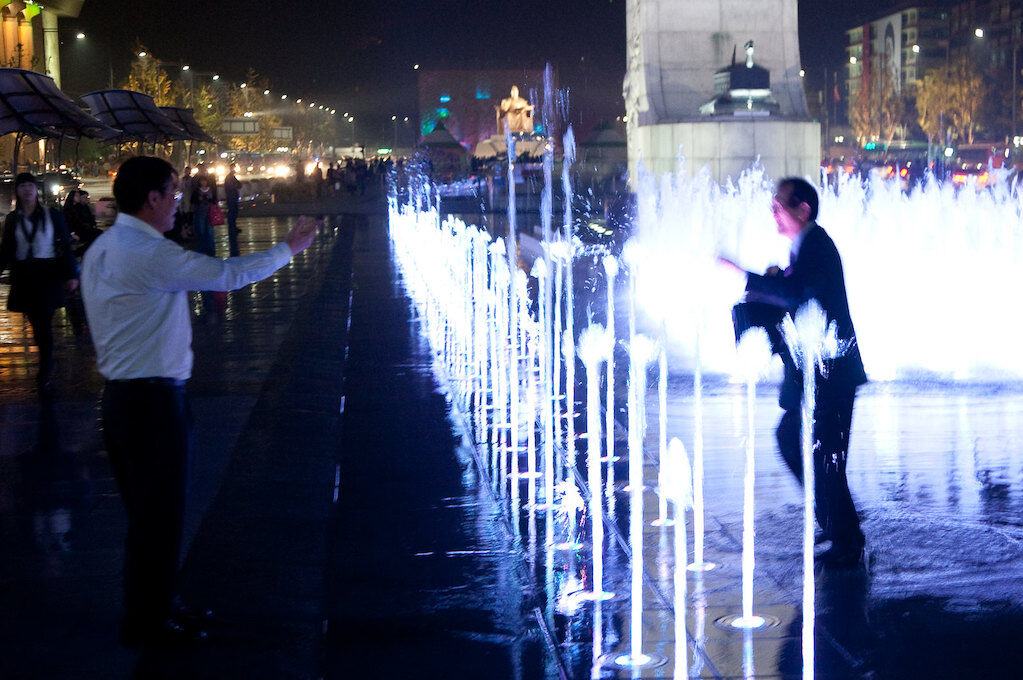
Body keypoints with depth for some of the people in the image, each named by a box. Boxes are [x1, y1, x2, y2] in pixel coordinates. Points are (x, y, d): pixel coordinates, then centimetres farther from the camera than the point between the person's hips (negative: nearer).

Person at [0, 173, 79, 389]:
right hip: (23, 276, 3)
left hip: (47, 274, -3)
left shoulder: (53, 215, 1)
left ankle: (45, 373, -3)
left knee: (44, 323, -8)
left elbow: (66, 246, 2)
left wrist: (71, 274, -3)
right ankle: (47, 365, 20)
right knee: (35, 323, 6)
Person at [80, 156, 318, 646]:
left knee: (145, 510, 21)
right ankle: (149, 623, 13)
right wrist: (288, 248, -4)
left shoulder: (102, 250, 11)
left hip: (120, 397, 10)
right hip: (153, 402, -10)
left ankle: (148, 604, 33)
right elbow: (227, 276, -17)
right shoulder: (150, 254, -20)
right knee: (159, 515, 3)